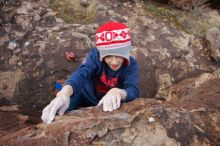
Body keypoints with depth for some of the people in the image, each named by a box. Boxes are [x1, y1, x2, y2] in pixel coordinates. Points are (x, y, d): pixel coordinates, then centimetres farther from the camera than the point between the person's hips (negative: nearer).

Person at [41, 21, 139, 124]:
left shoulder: (131, 64, -21)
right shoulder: (96, 55, -22)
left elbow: (133, 90, -36)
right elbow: (82, 73, -41)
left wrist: (118, 92, -59)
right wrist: (64, 93, -61)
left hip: (111, 106, 2)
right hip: (89, 98, -1)